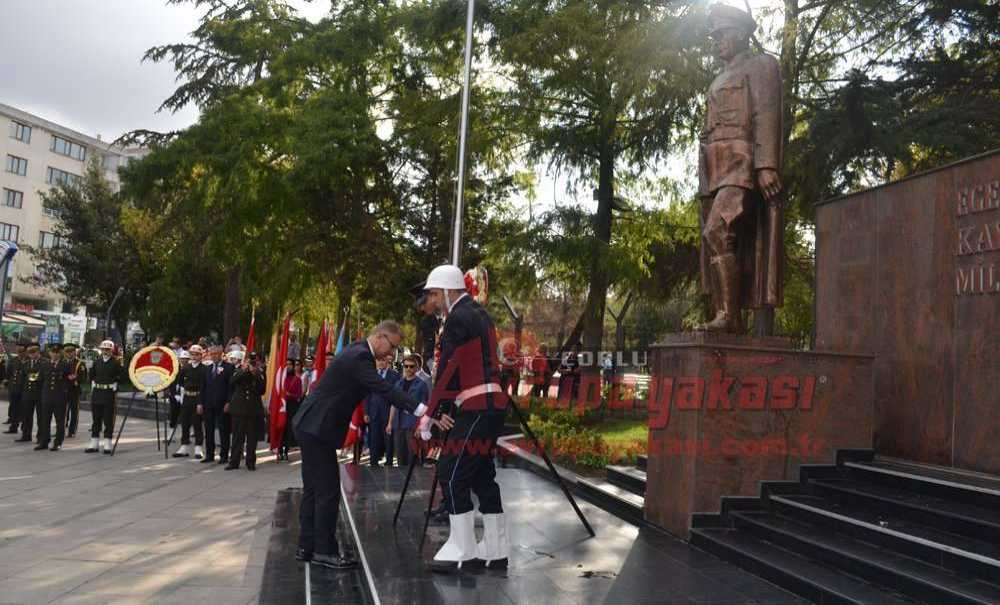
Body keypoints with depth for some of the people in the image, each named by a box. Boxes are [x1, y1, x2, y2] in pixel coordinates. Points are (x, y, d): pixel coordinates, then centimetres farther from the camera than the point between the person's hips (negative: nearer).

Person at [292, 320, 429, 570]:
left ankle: (307, 547, 22)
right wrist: (421, 410, -36)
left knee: (314, 489, 14)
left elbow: (381, 388, 15)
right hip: (317, 428, -11)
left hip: (310, 426, 11)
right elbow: (384, 389, -30)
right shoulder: (359, 356, -20)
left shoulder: (359, 352, 11)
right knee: (328, 490, -4)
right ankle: (324, 551, 3)